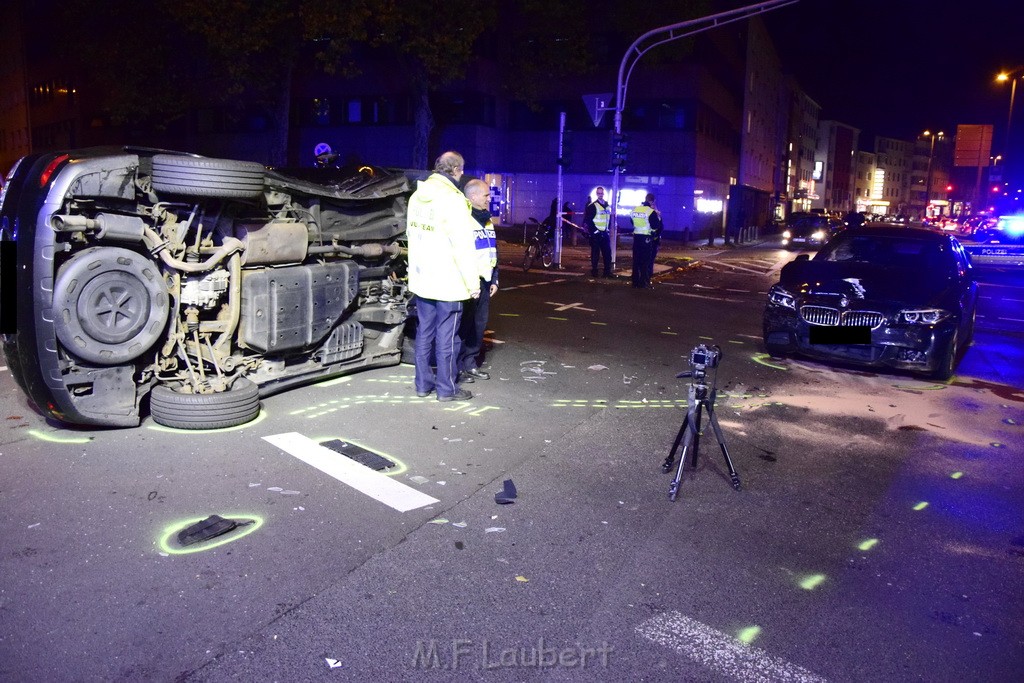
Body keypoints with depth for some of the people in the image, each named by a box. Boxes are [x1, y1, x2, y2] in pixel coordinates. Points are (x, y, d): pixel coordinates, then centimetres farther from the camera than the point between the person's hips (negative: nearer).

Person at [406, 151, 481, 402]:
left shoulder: (417, 196, 9)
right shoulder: (453, 200, -17)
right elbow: (464, 246, -18)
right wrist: (473, 282, -12)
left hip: (421, 279, 8)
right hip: (448, 282, -7)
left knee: (424, 333, 14)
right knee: (446, 336, 2)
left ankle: (423, 383, 22)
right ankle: (447, 388, 10)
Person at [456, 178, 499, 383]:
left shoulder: (487, 220, 15)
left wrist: (494, 280, 18)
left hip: (484, 282, 8)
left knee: (480, 325, 12)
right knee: (464, 325, -2)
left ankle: (471, 364, 22)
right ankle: (458, 366, 8)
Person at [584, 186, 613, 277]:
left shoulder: (607, 205, 13)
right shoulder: (592, 206, -8)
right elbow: (586, 220, -12)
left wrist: (607, 228, 11)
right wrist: (593, 230, -14)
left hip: (605, 233, 6)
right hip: (595, 234, -6)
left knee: (607, 252, 3)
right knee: (595, 253, 1)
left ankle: (607, 271, 9)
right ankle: (594, 271, 10)